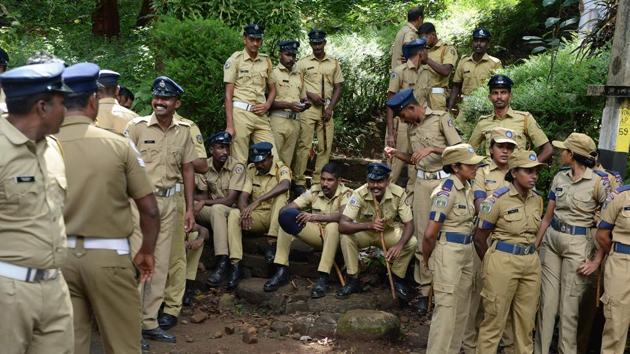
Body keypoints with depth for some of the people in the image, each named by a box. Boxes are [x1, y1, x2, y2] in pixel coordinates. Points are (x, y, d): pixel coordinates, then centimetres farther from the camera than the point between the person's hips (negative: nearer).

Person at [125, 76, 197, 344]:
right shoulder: (137, 126, -6)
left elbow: (187, 169, 13)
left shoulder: (184, 130, 8)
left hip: (169, 202, 5)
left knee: (160, 266, 10)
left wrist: (189, 208, 10)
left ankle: (149, 323, 21)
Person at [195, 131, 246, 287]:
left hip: (231, 211, -4)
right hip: (210, 210, 5)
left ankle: (222, 263, -40)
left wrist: (204, 202, -15)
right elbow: (205, 193, 4)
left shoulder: (237, 167, -14)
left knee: (216, 209, -39)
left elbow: (230, 200, -18)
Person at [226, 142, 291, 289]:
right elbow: (243, 196, -4)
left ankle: (271, 244, -31)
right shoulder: (251, 170, 5)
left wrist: (257, 201, -40)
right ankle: (235, 266, -30)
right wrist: (245, 211, -28)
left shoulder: (281, 169, -9)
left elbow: (285, 185, -33)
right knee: (234, 214, -25)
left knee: (281, 195, -31)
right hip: (256, 216, 3)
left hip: (276, 216, -3)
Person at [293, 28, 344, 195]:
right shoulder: (303, 63, 7)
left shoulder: (334, 63, 13)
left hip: (326, 109, 3)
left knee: (325, 146, 1)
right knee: (304, 145, -5)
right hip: (308, 108, -2)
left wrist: (331, 107, -2)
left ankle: (318, 182, 7)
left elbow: (338, 88, 11)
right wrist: (310, 94, -11)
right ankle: (299, 182, -1)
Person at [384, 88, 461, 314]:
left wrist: (432, 149, -19)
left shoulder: (441, 118, -2)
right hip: (422, 183, 5)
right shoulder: (411, 129, 16)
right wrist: (396, 154, 5)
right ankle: (424, 289, 7)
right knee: (423, 237, 3)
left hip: (443, 181, -5)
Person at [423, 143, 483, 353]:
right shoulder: (446, 192, -20)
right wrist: (427, 259, -6)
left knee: (462, 309, 16)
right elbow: (430, 234, -19)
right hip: (448, 253, -8)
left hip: (466, 252, 8)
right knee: (446, 310, -2)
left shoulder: (468, 188, 6)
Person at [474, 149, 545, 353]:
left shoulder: (537, 200, 6)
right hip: (503, 261, -5)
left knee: (526, 320, 13)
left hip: (531, 263, 6)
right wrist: (491, 265, 8)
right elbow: (479, 238, -3)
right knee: (494, 319, 2)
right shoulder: (498, 199, -11)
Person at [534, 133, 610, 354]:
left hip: (578, 244, -5)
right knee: (546, 302, 7)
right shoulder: (560, 178, 6)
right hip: (551, 240, 5)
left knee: (569, 307, 1)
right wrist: (535, 245, 7)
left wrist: (597, 260, -12)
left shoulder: (599, 182, -10)